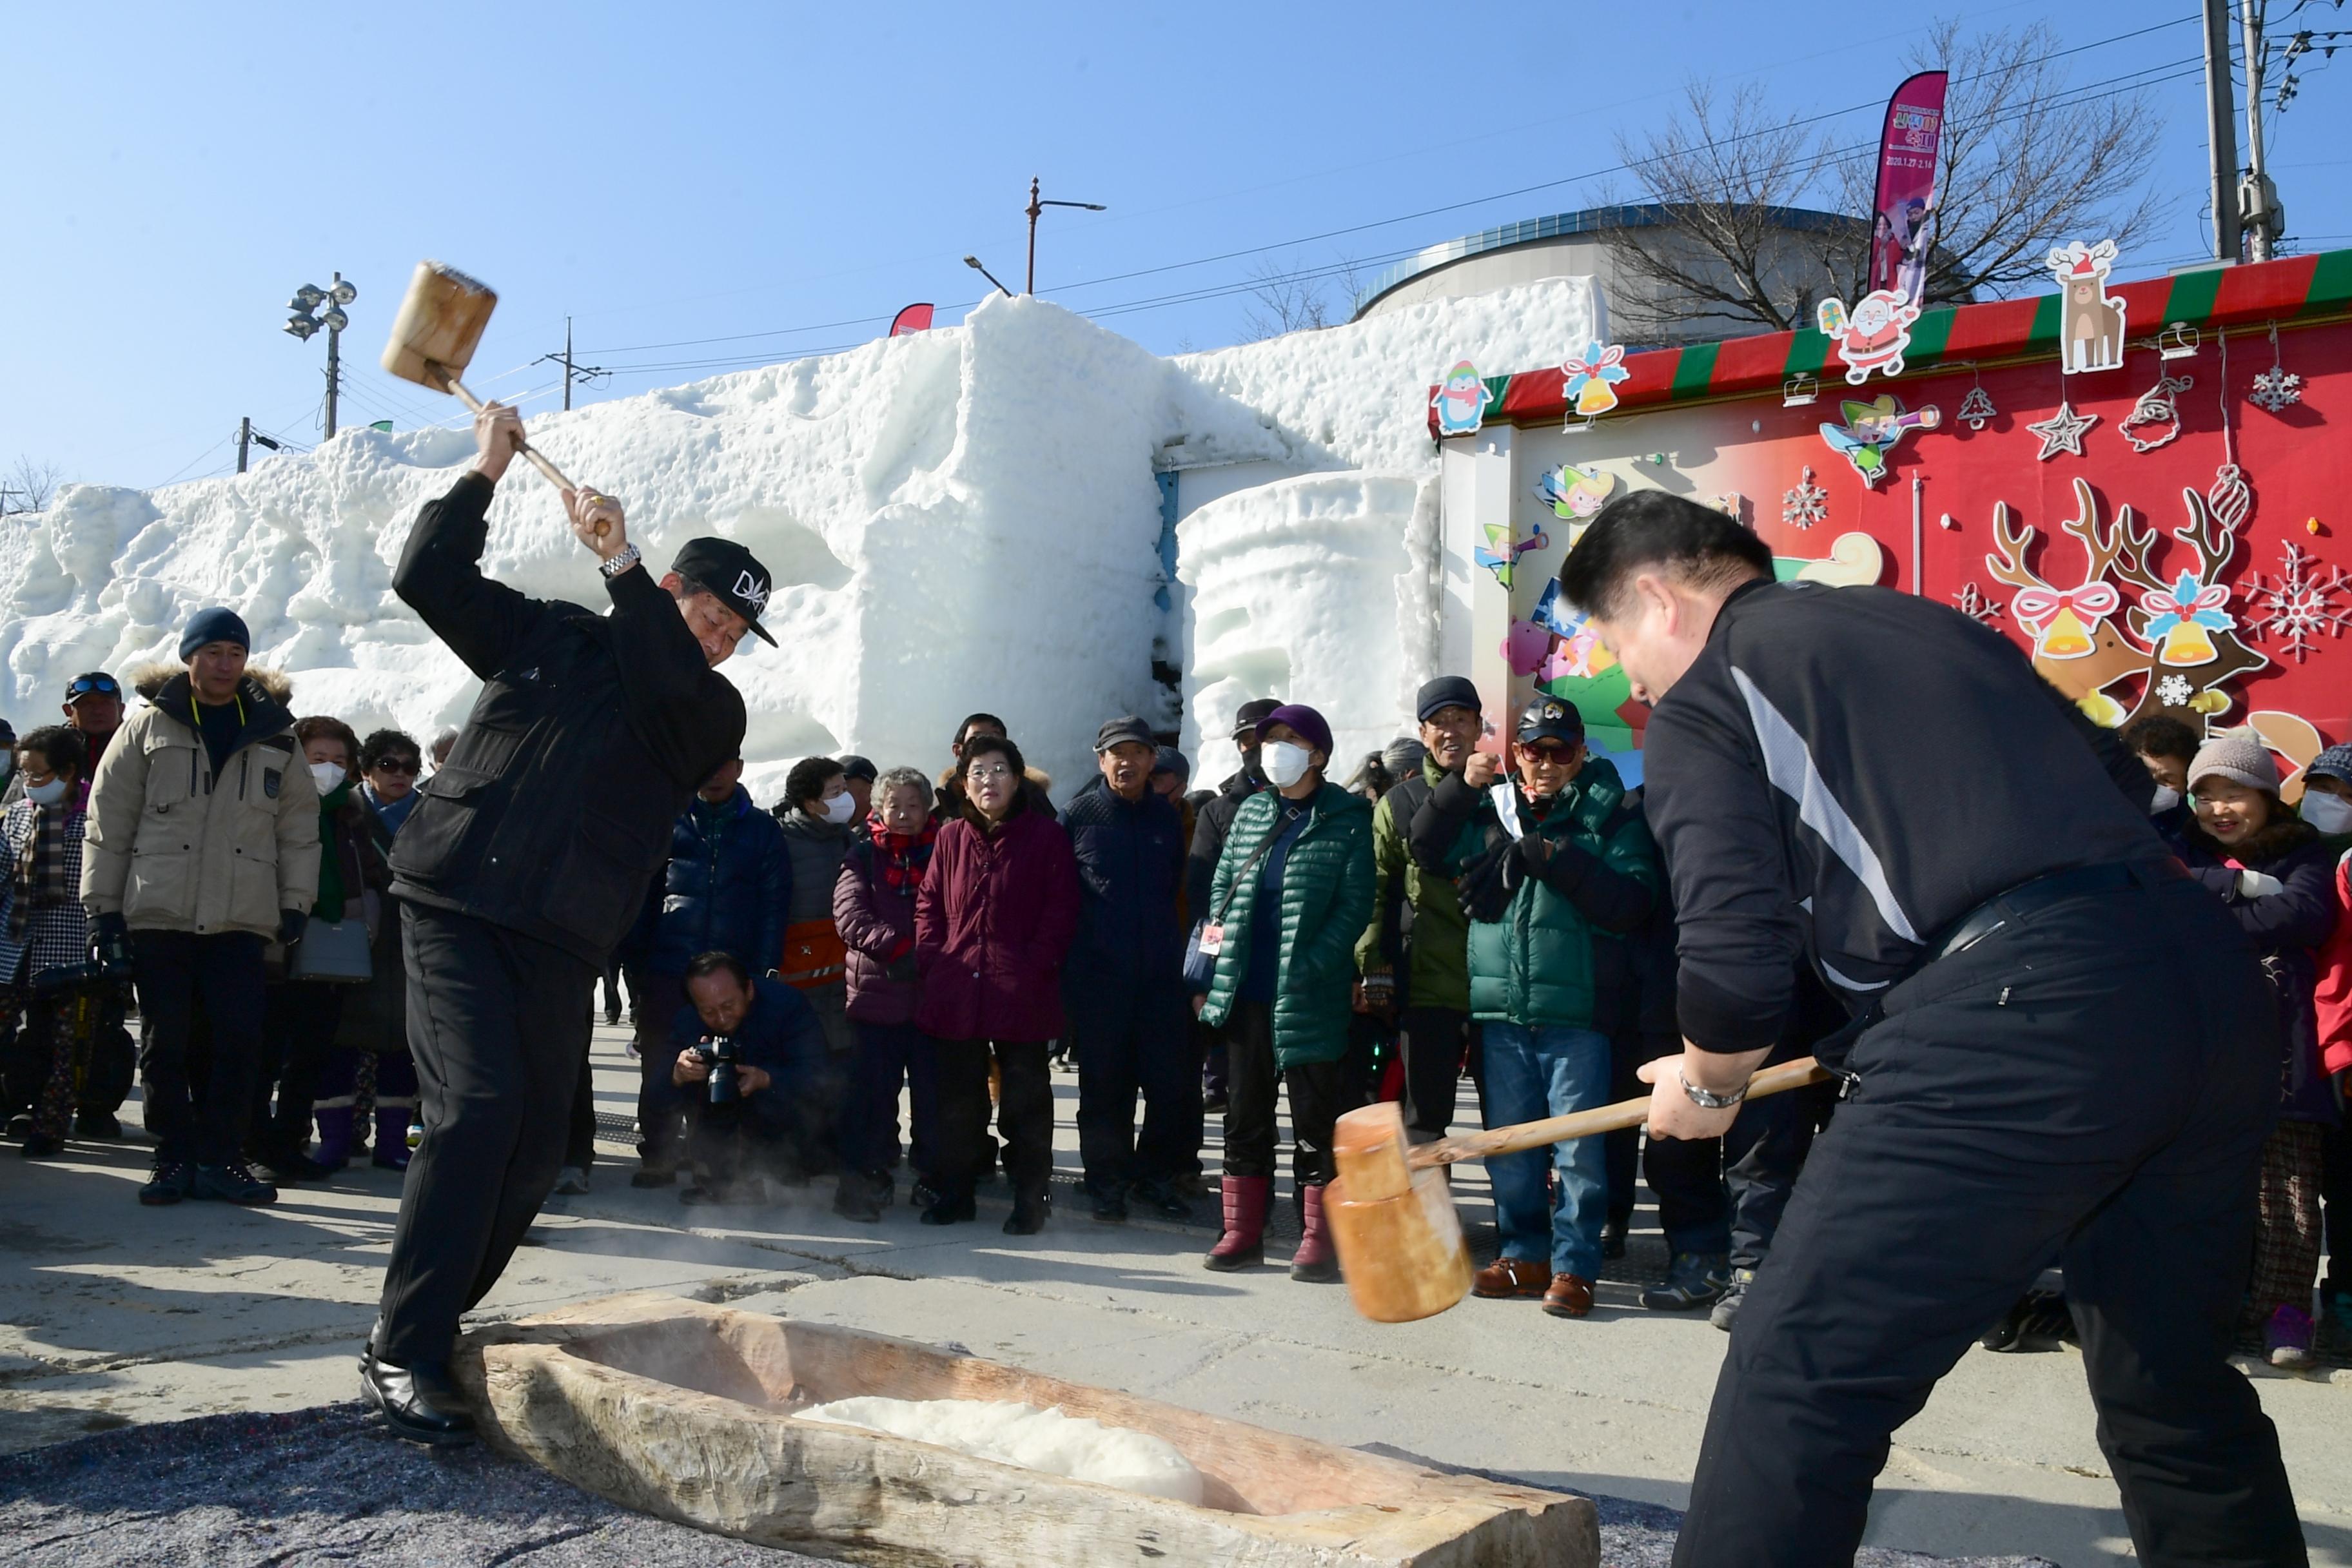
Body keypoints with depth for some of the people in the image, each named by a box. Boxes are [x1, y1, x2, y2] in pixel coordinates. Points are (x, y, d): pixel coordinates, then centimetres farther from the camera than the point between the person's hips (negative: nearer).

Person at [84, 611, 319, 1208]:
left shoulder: (274, 736, 10)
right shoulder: (149, 727, 5)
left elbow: (299, 828, 12)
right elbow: (109, 822, 5)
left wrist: (295, 903, 7)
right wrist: (103, 903, 2)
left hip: (241, 917, 1)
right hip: (157, 913, -1)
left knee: (239, 1038, -4)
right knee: (166, 1041, 3)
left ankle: (221, 1158, 6)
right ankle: (173, 1156, 13)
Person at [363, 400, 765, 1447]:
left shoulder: (711, 715, 8)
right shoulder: (548, 636, 11)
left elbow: (672, 681, -14)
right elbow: (428, 577, 8)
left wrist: (617, 559, -17)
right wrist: (485, 475, 6)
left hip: (560, 946, 3)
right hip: (456, 908, -3)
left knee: (537, 1143, 2)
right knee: (478, 1106, -18)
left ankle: (432, 1320, 21)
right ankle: (402, 1355, -13)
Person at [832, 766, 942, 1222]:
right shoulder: (863, 856, 10)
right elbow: (850, 915, -4)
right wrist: (899, 948, -18)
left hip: (934, 994, 0)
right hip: (876, 995, 0)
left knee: (933, 1091, 2)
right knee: (872, 1090, -1)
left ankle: (933, 1176, 13)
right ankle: (867, 1176, 8)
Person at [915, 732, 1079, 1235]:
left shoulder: (1046, 836, -2)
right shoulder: (951, 837, 9)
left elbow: (1061, 911, -4)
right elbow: (928, 903, 12)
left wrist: (1036, 964, -13)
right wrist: (932, 959, -1)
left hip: (1022, 995, -3)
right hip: (956, 991, 4)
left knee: (1025, 1099, 3)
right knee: (958, 1097, 12)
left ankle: (1029, 1199, 12)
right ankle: (955, 1192, 23)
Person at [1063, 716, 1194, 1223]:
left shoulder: (1168, 818, 10)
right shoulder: (1078, 815, 1)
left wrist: (1180, 952, 10)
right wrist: (1067, 962, 2)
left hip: (1162, 973, 2)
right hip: (1097, 977, -2)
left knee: (1175, 1082, 1)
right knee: (1104, 1086, 5)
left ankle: (1155, 1175, 20)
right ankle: (1107, 1181, 20)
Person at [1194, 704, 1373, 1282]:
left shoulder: (1347, 820, -2)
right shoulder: (1250, 813, 12)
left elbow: (1354, 905, -8)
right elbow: (1221, 889, 14)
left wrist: (1307, 968, -18)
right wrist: (1212, 973, 4)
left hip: (1309, 998, -5)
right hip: (1246, 995, 5)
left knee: (1315, 1118, 3)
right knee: (1245, 1112, 12)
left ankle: (1318, 1238, 12)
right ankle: (1243, 1230, 22)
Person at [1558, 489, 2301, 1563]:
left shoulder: (1701, 701, 6)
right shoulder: (1935, 622, 26)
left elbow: (1735, 945, -4)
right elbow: (2122, 784, 27)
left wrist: (1707, 1083, 14)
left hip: (2013, 1025, -8)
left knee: (1797, 1381, -1)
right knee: (2174, 1389, 24)